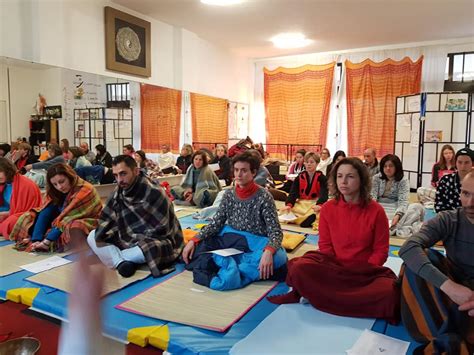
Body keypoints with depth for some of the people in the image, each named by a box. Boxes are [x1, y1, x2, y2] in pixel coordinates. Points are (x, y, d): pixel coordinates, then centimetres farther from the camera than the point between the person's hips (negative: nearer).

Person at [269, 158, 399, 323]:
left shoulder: (376, 210, -6)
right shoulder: (327, 208, -1)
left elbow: (380, 251, -2)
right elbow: (325, 245, 3)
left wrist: (361, 274, -15)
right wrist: (334, 271, -14)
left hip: (366, 271, 1)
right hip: (333, 267, 0)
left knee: (390, 291, -33)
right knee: (300, 269, -29)